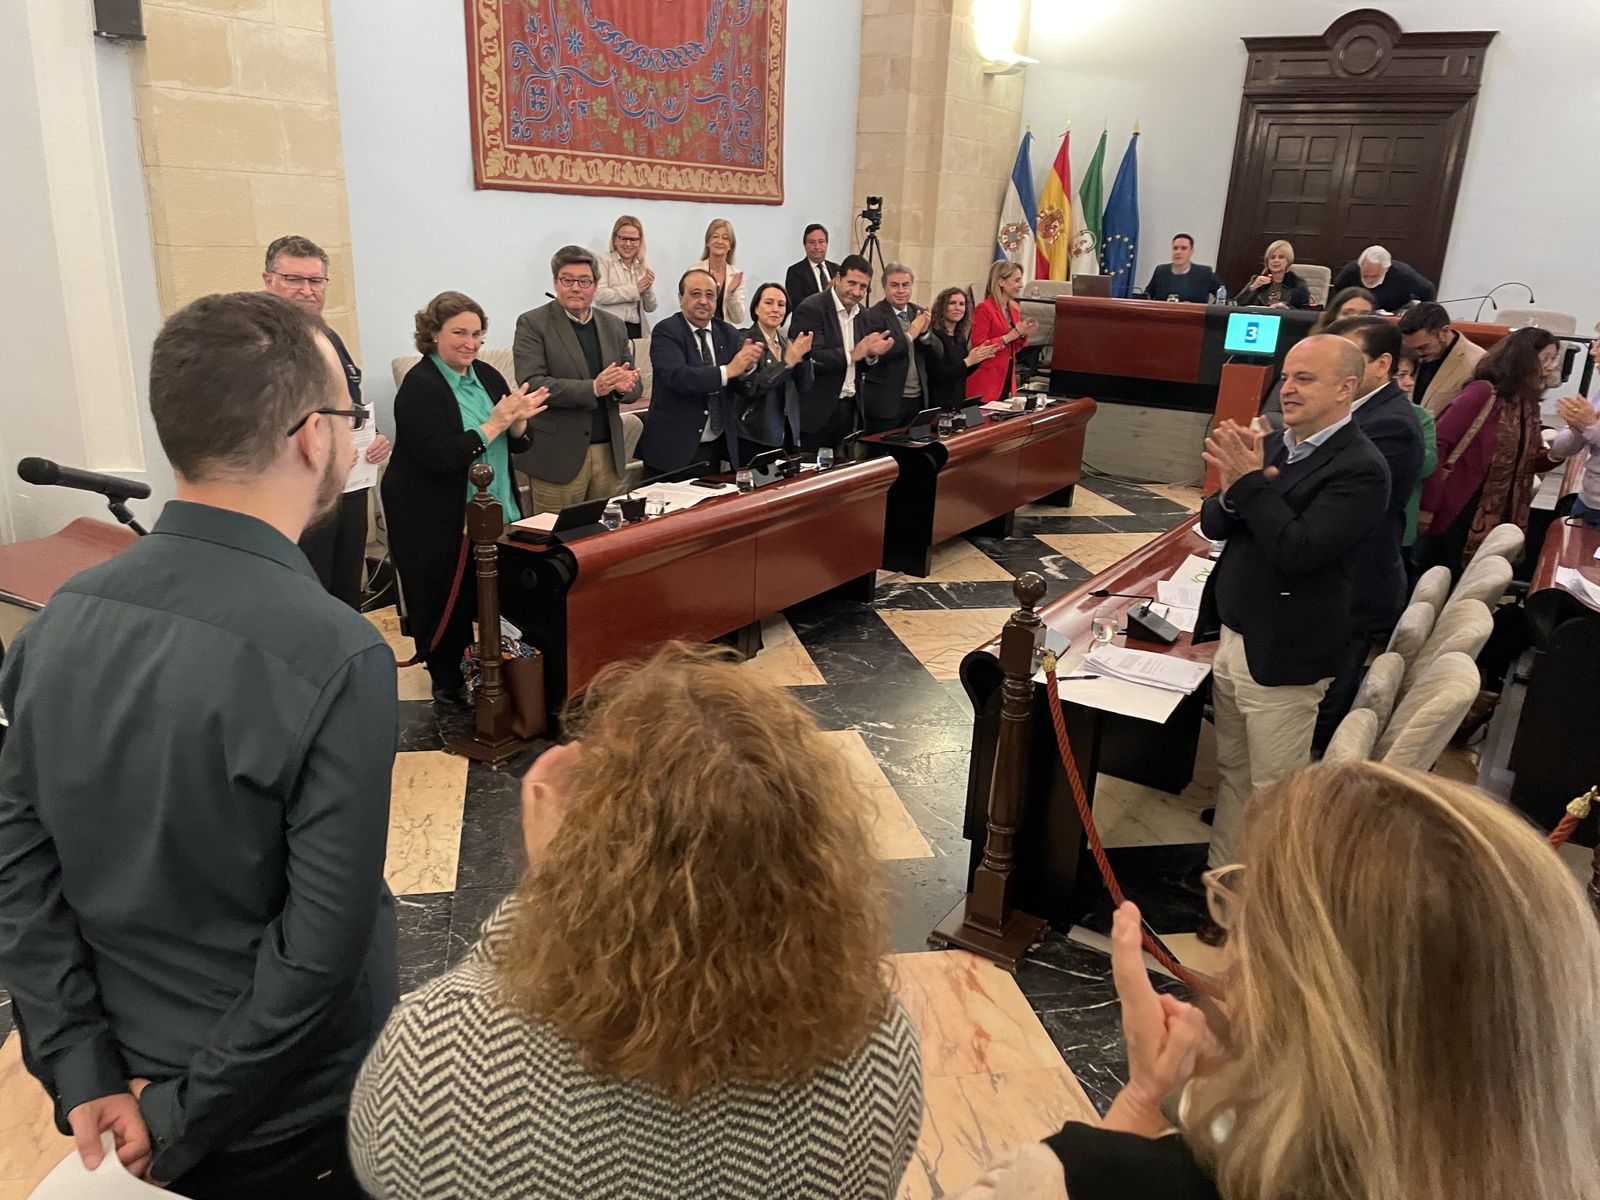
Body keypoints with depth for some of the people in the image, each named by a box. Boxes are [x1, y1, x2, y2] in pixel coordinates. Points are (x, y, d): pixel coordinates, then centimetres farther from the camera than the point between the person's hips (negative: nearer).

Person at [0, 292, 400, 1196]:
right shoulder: (337, 657, -28)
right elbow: (322, 944, -26)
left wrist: (82, 1072, -2)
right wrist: (182, 1119, -12)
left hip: (129, 1078, 5)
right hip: (298, 1122, -4)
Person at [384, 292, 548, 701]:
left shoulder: (487, 376, 9)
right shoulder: (420, 387, -12)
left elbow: (518, 444, 12)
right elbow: (441, 456, -22)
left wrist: (518, 420, -10)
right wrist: (494, 425, -19)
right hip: (437, 524, -6)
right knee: (446, 606, 5)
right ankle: (448, 686, 22)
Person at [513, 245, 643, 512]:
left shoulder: (614, 326, 12)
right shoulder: (532, 324, -2)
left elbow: (635, 386, 14)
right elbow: (532, 384, -13)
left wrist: (625, 386, -11)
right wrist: (593, 388, -24)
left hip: (609, 453, 4)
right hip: (558, 457, -4)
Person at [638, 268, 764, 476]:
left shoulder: (728, 333, 8)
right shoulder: (666, 332, -7)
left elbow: (744, 386, 1)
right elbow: (676, 376, -25)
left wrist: (747, 366, -22)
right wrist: (728, 370, -30)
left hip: (717, 448, 5)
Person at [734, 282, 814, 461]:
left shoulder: (787, 342, 12)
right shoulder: (744, 341, -7)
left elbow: (805, 387, 7)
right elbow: (749, 387, -19)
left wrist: (802, 356, -9)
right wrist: (787, 362, -21)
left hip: (787, 435, 6)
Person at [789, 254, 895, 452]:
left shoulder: (862, 314, 12)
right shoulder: (811, 309, -11)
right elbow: (810, 359, -21)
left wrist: (871, 353, -5)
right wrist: (852, 354, -24)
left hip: (849, 406, 7)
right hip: (817, 409, -7)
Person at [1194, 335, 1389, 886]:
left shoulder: (1359, 468, -16)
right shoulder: (1275, 445, 6)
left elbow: (1298, 551, -25)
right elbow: (1214, 526, 6)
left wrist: (1250, 482, -23)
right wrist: (1231, 490, -15)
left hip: (1283, 655, -7)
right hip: (1233, 638, 7)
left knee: (1274, 790, 6)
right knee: (1232, 773, 19)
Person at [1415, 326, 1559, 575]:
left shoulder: (1527, 404, 9)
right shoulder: (1484, 392, -14)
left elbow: (1527, 460, 13)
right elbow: (1437, 444, -19)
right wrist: (1427, 505, -22)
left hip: (1493, 516, 8)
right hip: (1452, 509, -7)